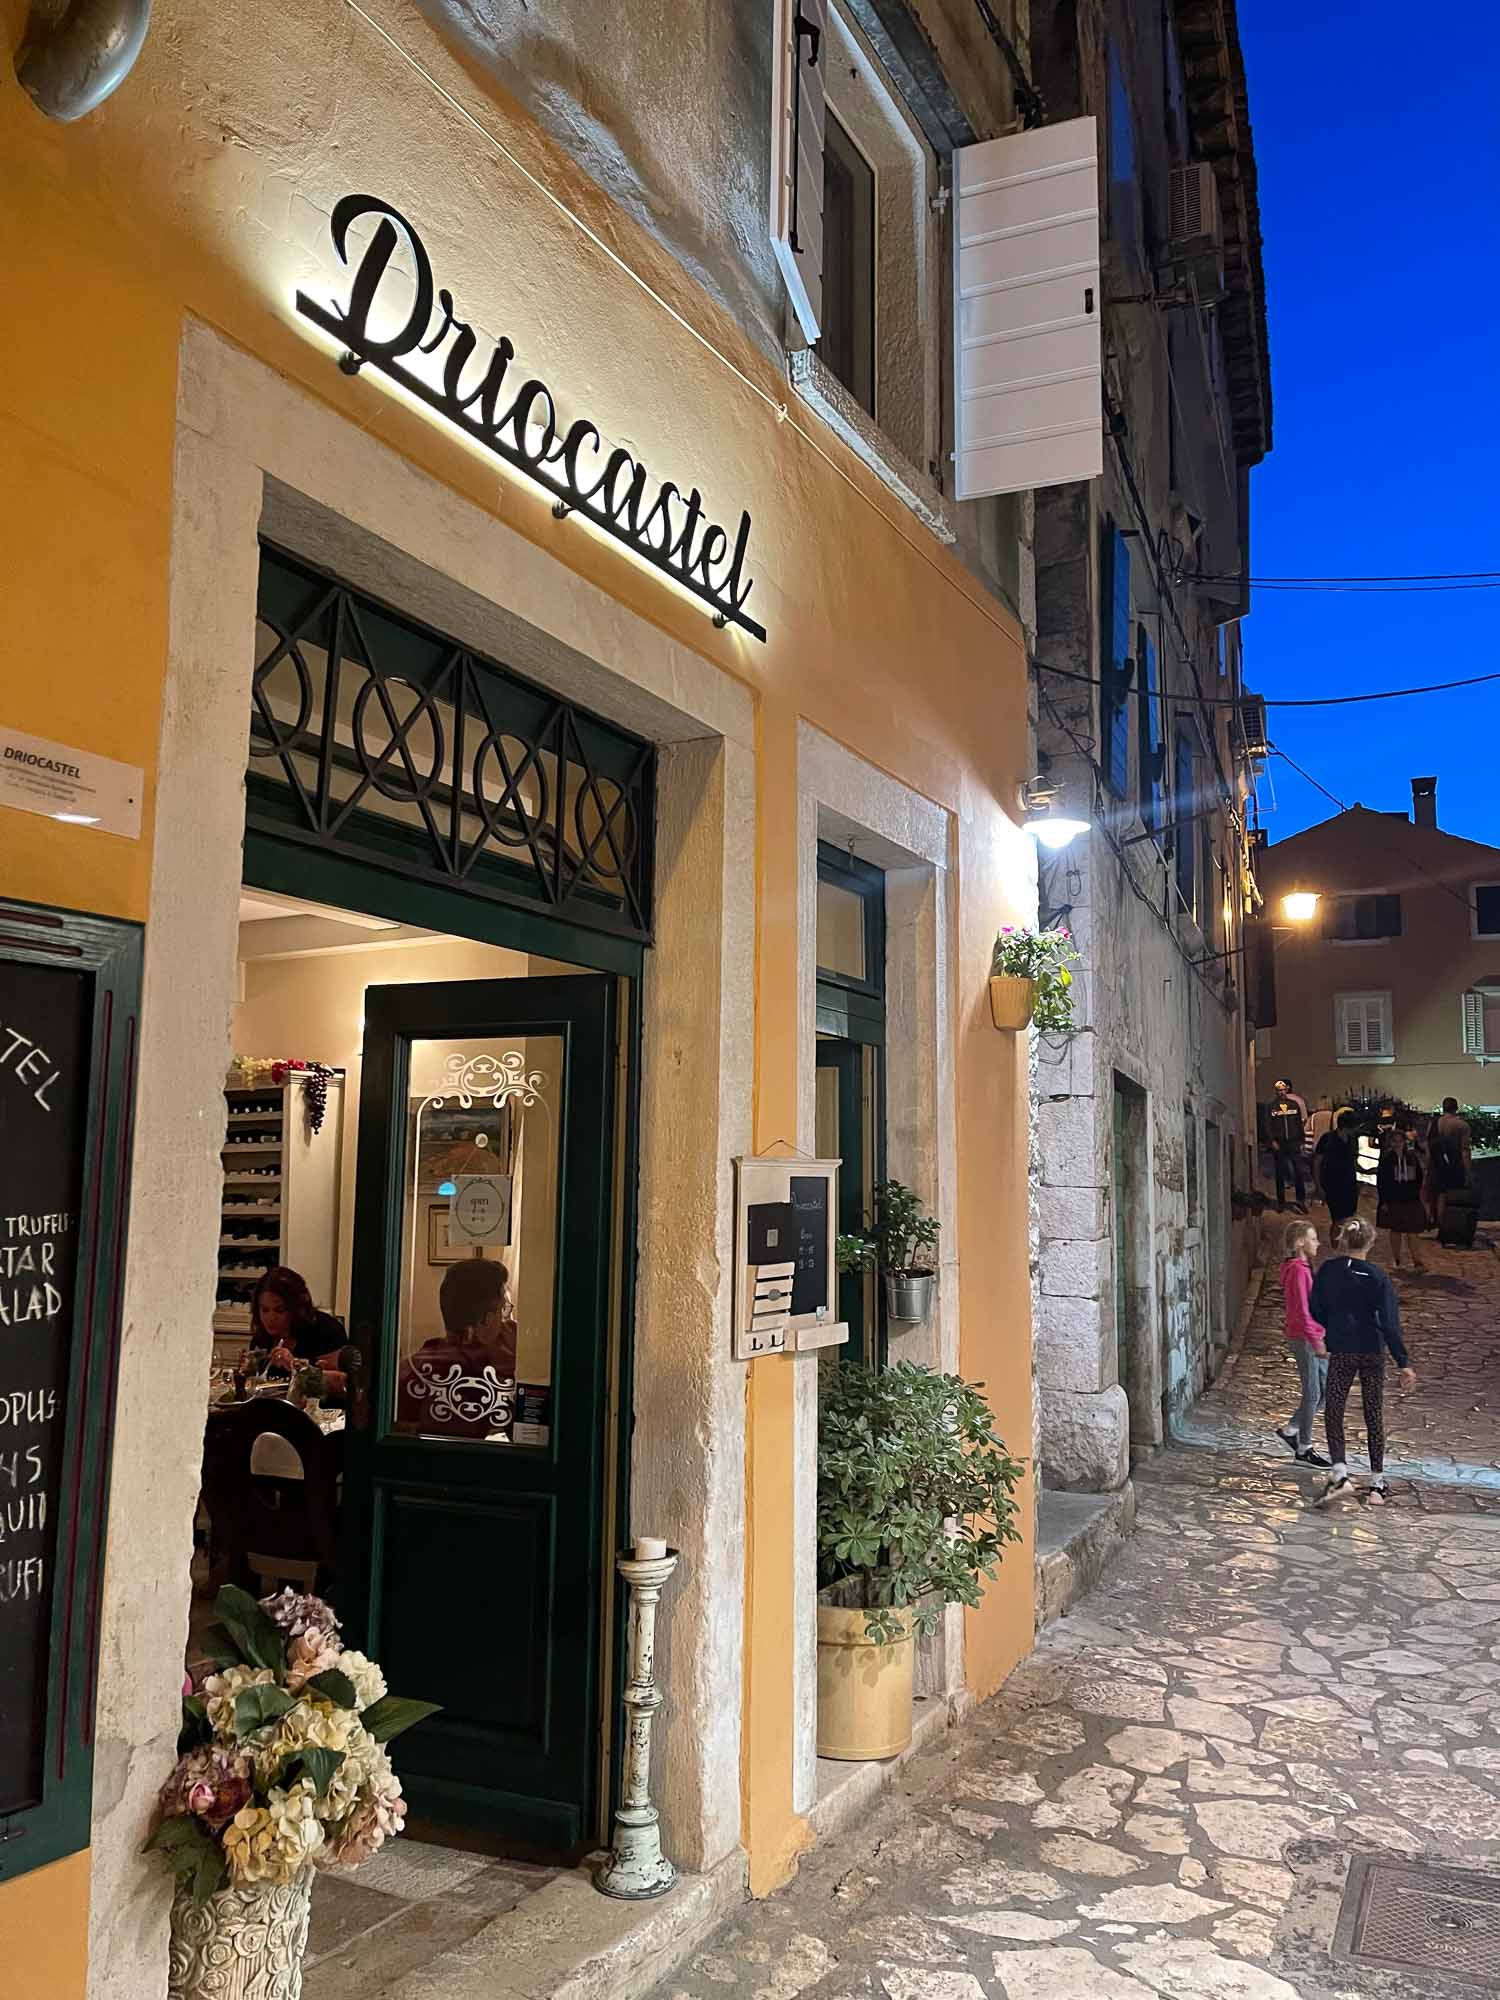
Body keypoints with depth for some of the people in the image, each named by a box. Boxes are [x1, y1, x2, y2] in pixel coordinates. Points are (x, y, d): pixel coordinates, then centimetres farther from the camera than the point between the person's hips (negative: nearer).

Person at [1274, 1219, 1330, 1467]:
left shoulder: (1303, 1267, 12)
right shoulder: (1298, 1270, -19)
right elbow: (1301, 1311, -23)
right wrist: (1316, 1342, -24)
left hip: (1313, 1337, 10)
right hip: (1303, 1338, -10)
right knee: (1312, 1394, 0)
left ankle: (1290, 1429, 23)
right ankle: (1304, 1449, 12)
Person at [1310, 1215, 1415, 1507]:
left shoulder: (1328, 1270, -5)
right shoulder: (1377, 1276, -10)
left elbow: (1315, 1311, 2)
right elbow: (1390, 1323, -13)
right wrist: (1404, 1363, -11)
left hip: (1341, 1351, 0)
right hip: (1373, 1352, 0)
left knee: (1334, 1413, 5)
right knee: (1375, 1416, 11)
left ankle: (1340, 1475, -14)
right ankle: (1377, 1483, 17)